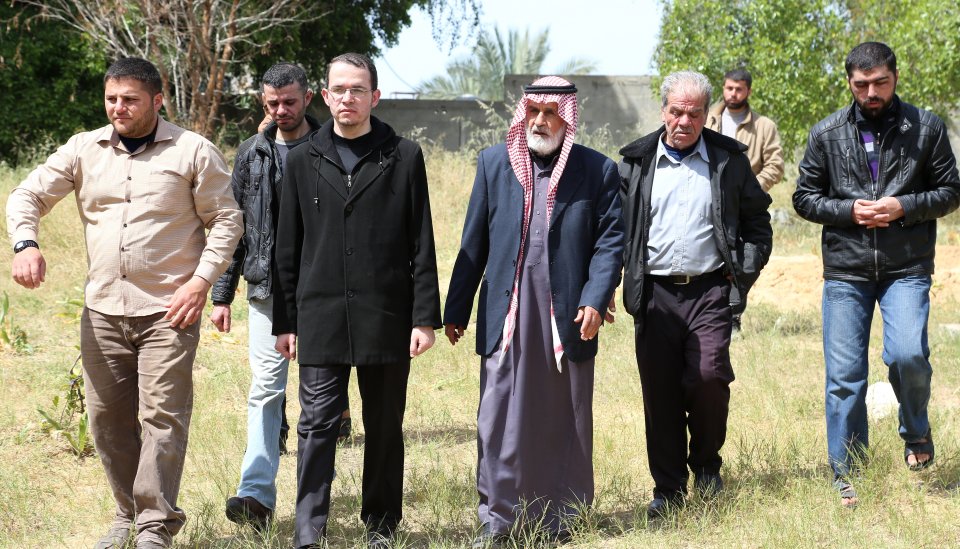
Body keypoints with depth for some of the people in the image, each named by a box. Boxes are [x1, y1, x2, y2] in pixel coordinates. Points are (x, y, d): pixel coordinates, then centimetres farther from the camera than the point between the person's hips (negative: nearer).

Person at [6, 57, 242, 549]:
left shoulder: (193, 152, 0)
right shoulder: (83, 150, 8)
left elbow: (226, 220, 2)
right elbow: (27, 195, 10)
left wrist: (202, 279, -11)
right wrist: (25, 244, -10)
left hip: (168, 310, -4)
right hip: (103, 311, 4)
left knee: (163, 416, -8)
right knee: (108, 417, 9)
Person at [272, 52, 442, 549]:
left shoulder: (404, 157, 3)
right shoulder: (303, 161, 8)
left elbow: (422, 245, 1)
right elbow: (288, 250, 10)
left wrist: (425, 317, -4)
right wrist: (285, 321, 6)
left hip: (386, 319, -1)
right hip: (320, 318, 1)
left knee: (384, 428, 8)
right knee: (317, 425, -2)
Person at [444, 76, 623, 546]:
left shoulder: (598, 170, 3)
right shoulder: (494, 162, 8)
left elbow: (610, 240, 0)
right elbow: (474, 242, 8)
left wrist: (595, 299, -13)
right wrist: (456, 310, 7)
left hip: (567, 313, -1)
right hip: (506, 311, 1)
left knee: (564, 422, 7)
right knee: (499, 419, 0)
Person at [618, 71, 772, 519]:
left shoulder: (729, 159, 7)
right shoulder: (636, 162, 8)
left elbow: (757, 221, 13)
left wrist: (745, 275, 3)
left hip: (710, 291, -1)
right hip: (655, 293, 1)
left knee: (708, 377, -13)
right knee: (659, 393, 2)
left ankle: (706, 465, 13)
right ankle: (668, 490, 13)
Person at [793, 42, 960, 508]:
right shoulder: (826, 134, 4)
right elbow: (804, 197, 9)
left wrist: (905, 207, -11)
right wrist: (849, 211, -9)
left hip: (907, 268, -1)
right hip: (845, 270, 1)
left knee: (907, 355, -20)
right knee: (844, 377, 0)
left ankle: (916, 430, 12)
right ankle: (846, 478, 13)